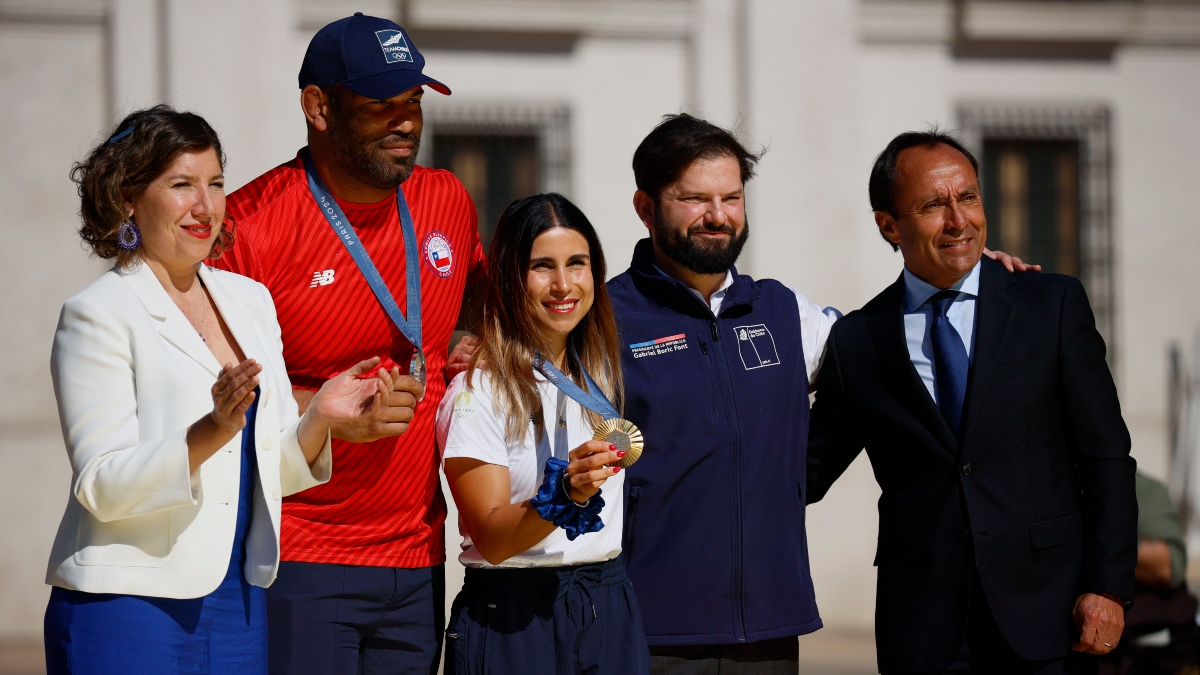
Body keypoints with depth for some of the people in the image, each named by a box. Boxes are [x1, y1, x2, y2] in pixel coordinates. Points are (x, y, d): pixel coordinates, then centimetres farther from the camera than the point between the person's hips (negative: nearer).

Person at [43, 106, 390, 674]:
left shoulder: (249, 300, 12)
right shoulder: (98, 316, -6)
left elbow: (275, 473, 13)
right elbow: (101, 487, -14)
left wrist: (318, 419, -6)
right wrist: (211, 432, -27)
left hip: (240, 604, 6)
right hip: (128, 606, -5)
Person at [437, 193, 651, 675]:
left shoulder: (602, 376, 9)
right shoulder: (478, 391, -10)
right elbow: (491, 538, -15)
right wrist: (566, 494, -29)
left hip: (610, 611, 5)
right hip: (512, 618, -5)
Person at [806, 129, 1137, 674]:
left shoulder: (1054, 304, 4)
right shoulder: (855, 342, 7)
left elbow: (1106, 458, 2)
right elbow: (807, 475, 11)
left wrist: (1108, 587, -5)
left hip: (1042, 611, -1)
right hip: (921, 628, 1)